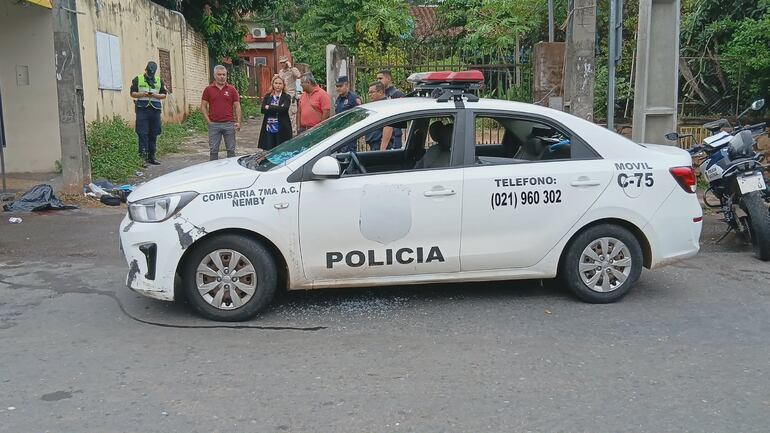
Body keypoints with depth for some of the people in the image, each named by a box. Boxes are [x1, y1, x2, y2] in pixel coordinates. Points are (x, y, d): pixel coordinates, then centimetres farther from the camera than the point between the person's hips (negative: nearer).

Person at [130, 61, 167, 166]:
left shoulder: (159, 81, 14)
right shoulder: (137, 79, 6)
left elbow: (164, 95, 11)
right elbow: (132, 93, 4)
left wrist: (155, 95, -8)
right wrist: (143, 94, -13)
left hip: (155, 110, 3)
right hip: (142, 110, -3)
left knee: (153, 135, 6)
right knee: (143, 134, -9)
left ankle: (151, 156, 14)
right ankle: (143, 157, -9)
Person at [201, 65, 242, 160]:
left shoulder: (231, 89, 5)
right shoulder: (208, 89, 4)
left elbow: (237, 106, 4)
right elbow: (203, 106, 6)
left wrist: (238, 122, -6)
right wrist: (208, 121, -4)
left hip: (229, 124, 0)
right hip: (214, 125, 0)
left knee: (231, 150, 6)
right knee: (213, 150, 5)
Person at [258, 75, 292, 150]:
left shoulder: (286, 97, 3)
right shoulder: (267, 96, 12)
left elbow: (284, 108, -15)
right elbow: (263, 110, -2)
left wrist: (269, 107, -7)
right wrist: (277, 109, -11)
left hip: (282, 129, -3)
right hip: (268, 128, 3)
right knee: (268, 151, 2)